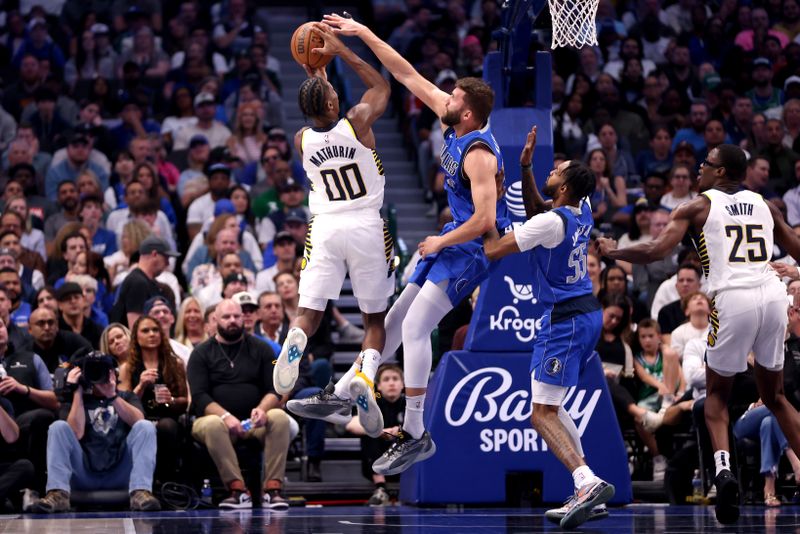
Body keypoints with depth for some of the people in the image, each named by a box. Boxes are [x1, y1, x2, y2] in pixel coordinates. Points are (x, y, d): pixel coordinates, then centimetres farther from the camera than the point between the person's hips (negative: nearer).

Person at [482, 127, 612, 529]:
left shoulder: (551, 223, -20)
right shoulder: (582, 210, 4)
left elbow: (492, 251, -15)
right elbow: (536, 209, 25)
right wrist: (524, 168, 16)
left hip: (565, 321, -9)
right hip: (587, 314, 9)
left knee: (542, 414, -11)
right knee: (550, 406, 17)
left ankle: (588, 481, -28)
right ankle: (586, 492, 12)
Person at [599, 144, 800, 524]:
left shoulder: (698, 207, 7)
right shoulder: (765, 206, 19)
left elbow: (655, 251, -1)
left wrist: (613, 252, 14)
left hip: (733, 300, -3)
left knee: (716, 395, 14)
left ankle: (723, 469, -11)